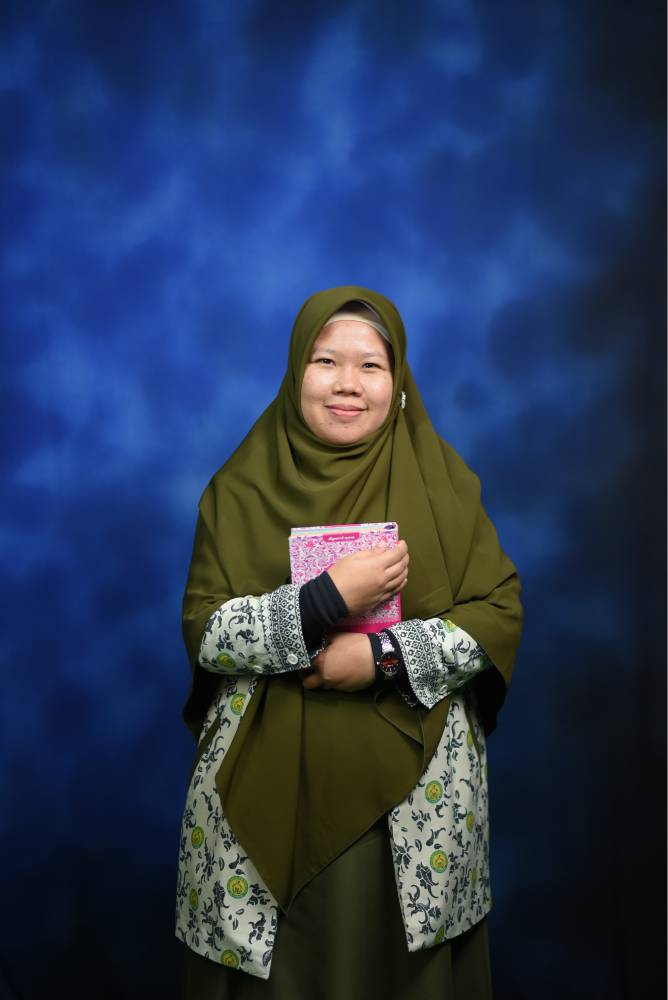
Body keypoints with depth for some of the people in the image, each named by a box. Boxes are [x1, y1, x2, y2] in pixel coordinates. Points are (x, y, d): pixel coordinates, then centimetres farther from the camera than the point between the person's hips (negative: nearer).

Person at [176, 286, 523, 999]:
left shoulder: (440, 483, 1)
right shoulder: (241, 489, 1)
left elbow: (499, 613, -3)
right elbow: (205, 631, -6)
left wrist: (387, 656, -17)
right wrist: (325, 602, -20)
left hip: (414, 792, 0)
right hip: (269, 784, 0)